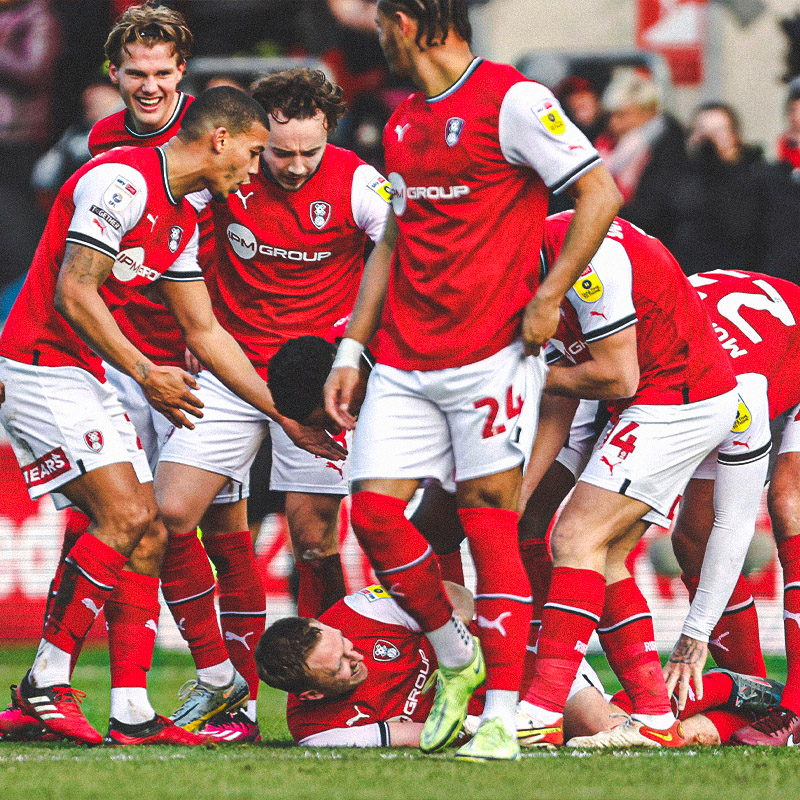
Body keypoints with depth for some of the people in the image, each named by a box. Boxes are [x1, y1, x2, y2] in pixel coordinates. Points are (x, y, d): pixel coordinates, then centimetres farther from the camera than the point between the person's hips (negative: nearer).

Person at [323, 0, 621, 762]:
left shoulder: (512, 100, -8)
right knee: (375, 510, -2)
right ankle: (456, 662, 19)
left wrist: (547, 299, -14)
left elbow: (600, 193, -10)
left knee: (490, 525, -7)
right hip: (404, 362, 7)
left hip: (491, 354, -7)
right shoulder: (403, 121, 15)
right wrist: (352, 348, 17)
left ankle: (501, 716, -4)